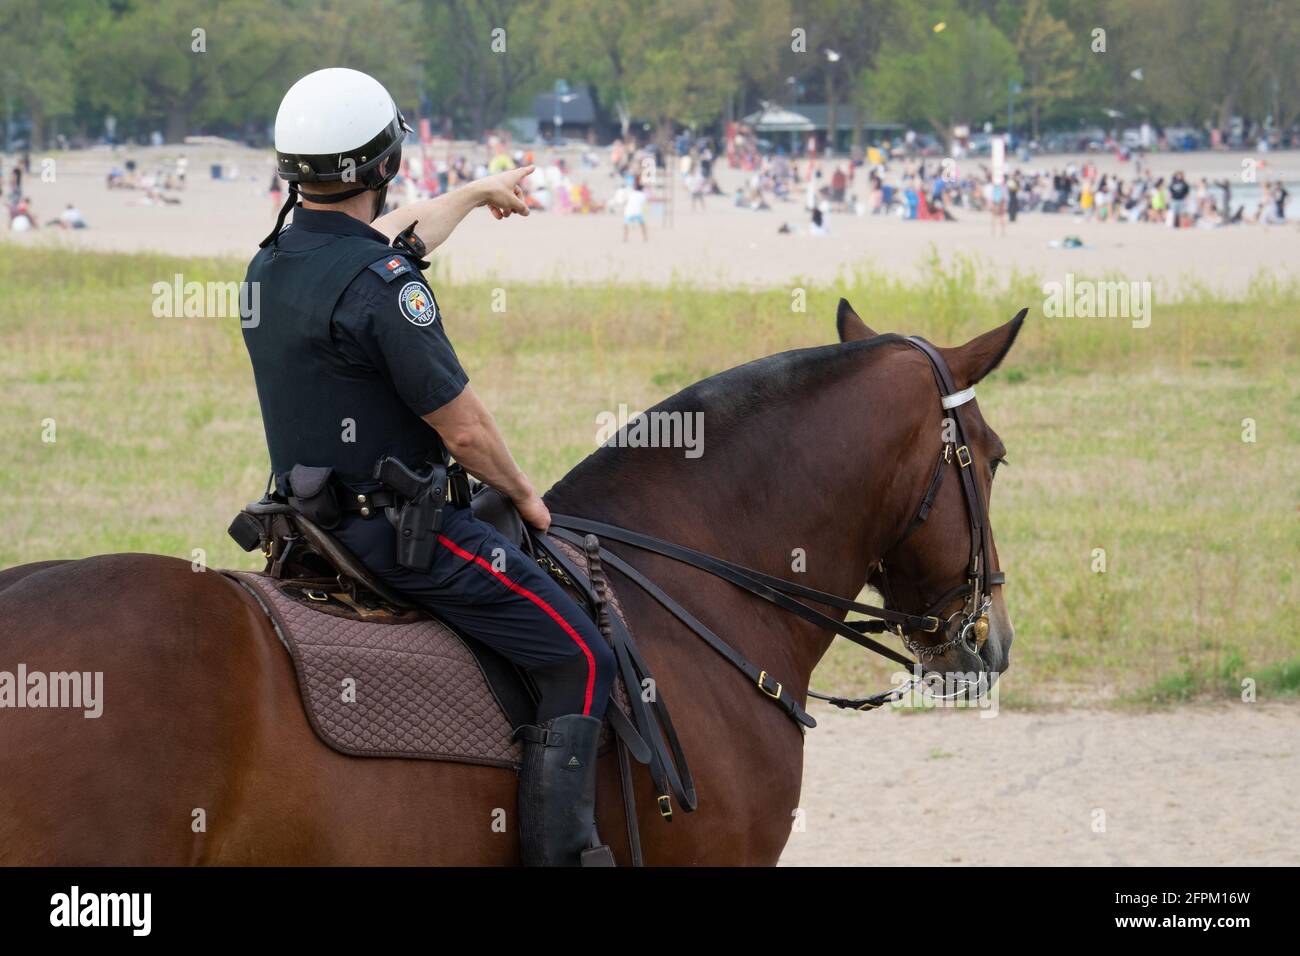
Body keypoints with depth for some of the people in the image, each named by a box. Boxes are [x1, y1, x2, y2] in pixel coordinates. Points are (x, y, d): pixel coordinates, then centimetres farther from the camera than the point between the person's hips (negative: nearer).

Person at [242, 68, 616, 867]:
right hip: (402, 525, -10)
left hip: (315, 520, 10)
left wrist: (478, 194, 45)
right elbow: (463, 427, -18)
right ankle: (560, 850, -15)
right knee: (580, 660, -8)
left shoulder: (272, 265, 6)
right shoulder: (382, 288, -22)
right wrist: (525, 497, 2)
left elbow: (390, 237, 28)